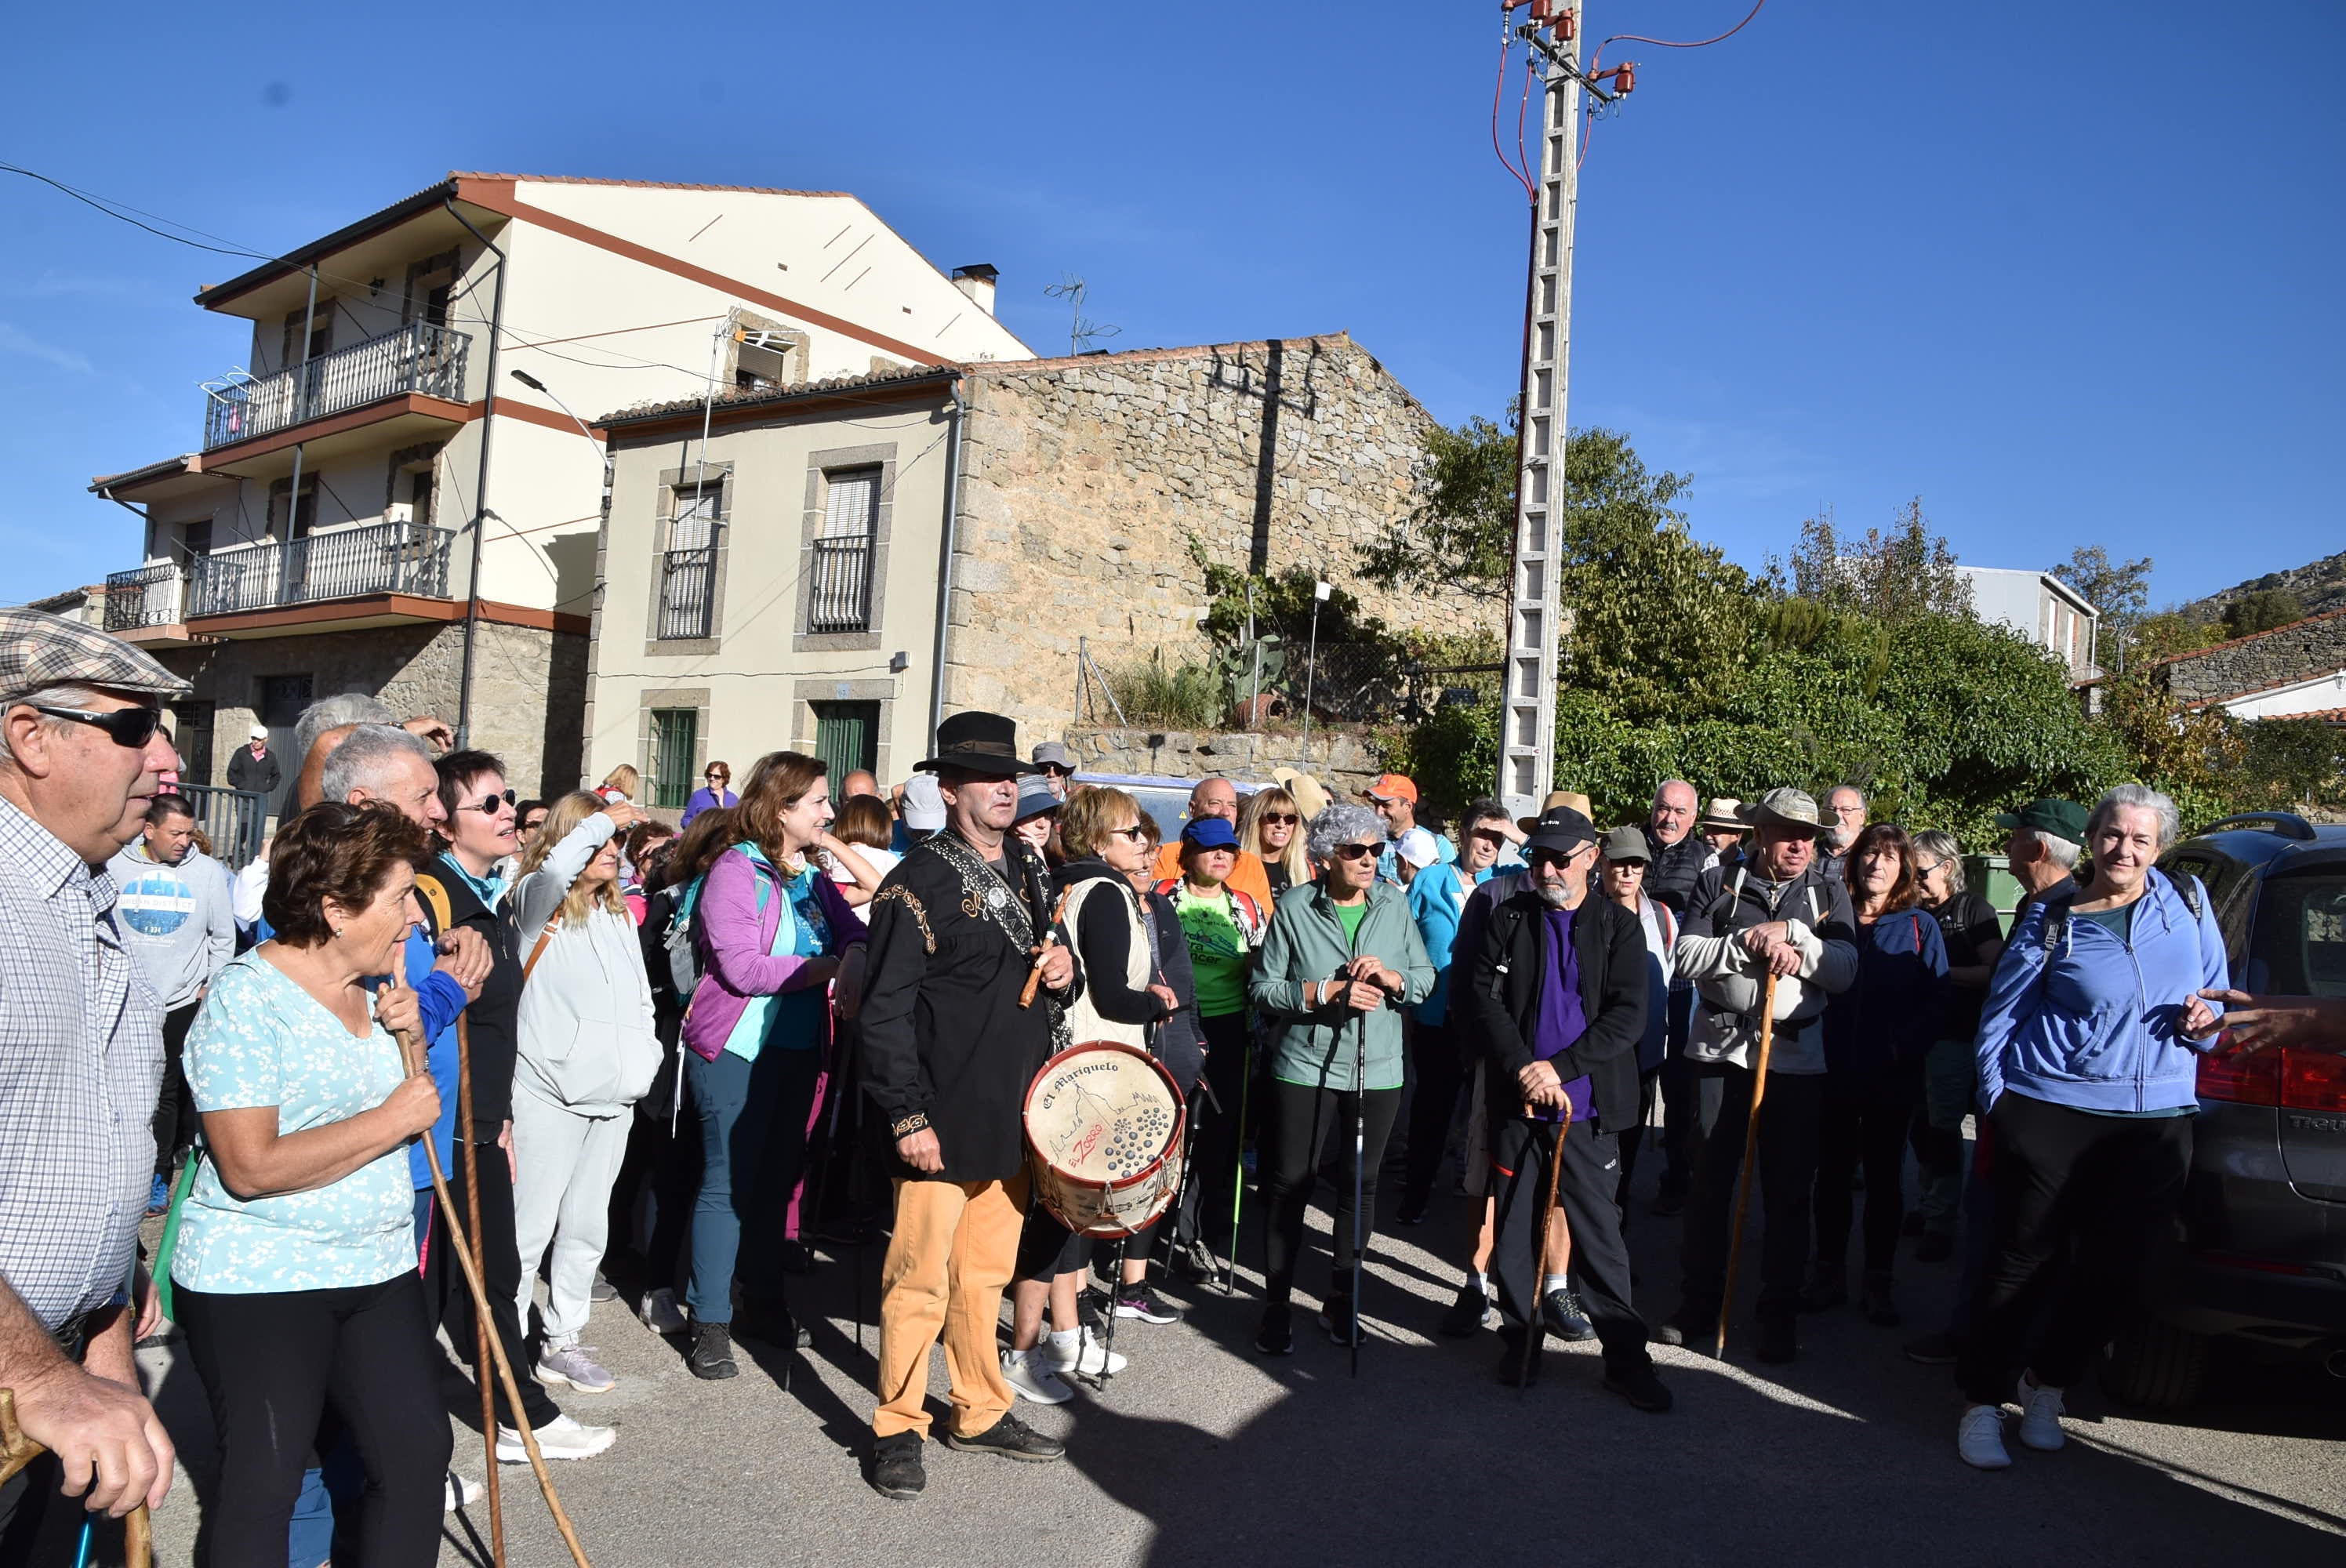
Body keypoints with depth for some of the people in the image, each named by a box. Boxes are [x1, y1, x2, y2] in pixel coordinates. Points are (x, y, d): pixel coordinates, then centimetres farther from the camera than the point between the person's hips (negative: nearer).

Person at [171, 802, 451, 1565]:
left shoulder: (375, 988, 6)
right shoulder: (245, 998, -16)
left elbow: (415, 1105, 15)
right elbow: (250, 1167, -24)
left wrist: (411, 1040, -4)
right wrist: (392, 1118, -19)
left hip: (378, 1270, 7)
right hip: (256, 1282, -6)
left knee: (419, 1451, 4)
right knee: (263, 1479, 4)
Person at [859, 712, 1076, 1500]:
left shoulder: (1027, 869, 12)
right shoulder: (921, 880, -12)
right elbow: (886, 1009, -15)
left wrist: (1065, 970, 1)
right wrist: (908, 1116, -17)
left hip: (1013, 1117, 7)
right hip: (943, 1122, -7)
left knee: (987, 1273, 18)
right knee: (921, 1278, 1)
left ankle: (981, 1412, 32)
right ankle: (898, 1429, 18)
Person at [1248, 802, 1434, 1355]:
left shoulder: (1395, 904, 4)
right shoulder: (1294, 908, -5)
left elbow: (1425, 977, 6)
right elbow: (1263, 988, -6)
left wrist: (1390, 976, -15)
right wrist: (1328, 992, -17)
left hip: (1377, 1070, 3)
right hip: (1305, 1068, -3)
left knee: (1362, 1185, 12)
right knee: (1290, 1185, 2)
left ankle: (1340, 1300, 29)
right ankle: (1276, 1307, 16)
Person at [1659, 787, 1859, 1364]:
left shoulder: (1828, 894, 7)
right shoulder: (1718, 883, 4)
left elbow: (1843, 971, -4)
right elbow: (1688, 954, -6)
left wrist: (1791, 934, -15)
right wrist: (1751, 943, -17)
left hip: (1796, 1056, 1)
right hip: (1721, 1049, 0)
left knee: (1788, 1192, 6)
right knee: (1709, 1181, 8)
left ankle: (1779, 1314, 20)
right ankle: (1698, 1303, 21)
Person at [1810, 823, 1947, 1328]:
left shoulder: (1919, 926, 1)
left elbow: (1935, 1000, -4)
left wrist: (1904, 1047, -18)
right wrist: (1815, 1047, -5)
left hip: (1892, 1078, -1)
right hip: (1834, 1072, 1)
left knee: (1885, 1178, 9)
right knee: (1832, 1174, 9)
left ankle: (1878, 1285, 20)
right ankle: (1829, 1274, 22)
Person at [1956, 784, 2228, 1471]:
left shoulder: (2188, 899, 8)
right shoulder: (2052, 919, -1)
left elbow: (2218, 992, 19)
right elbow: (2001, 1012, 4)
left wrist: (2207, 1022, -3)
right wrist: (1996, 1103, -2)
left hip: (2158, 1122, 3)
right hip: (2051, 1113, -3)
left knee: (2116, 1272, 6)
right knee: (2025, 1261, -1)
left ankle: (2044, 1385, 29)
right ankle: (1982, 1401, 13)